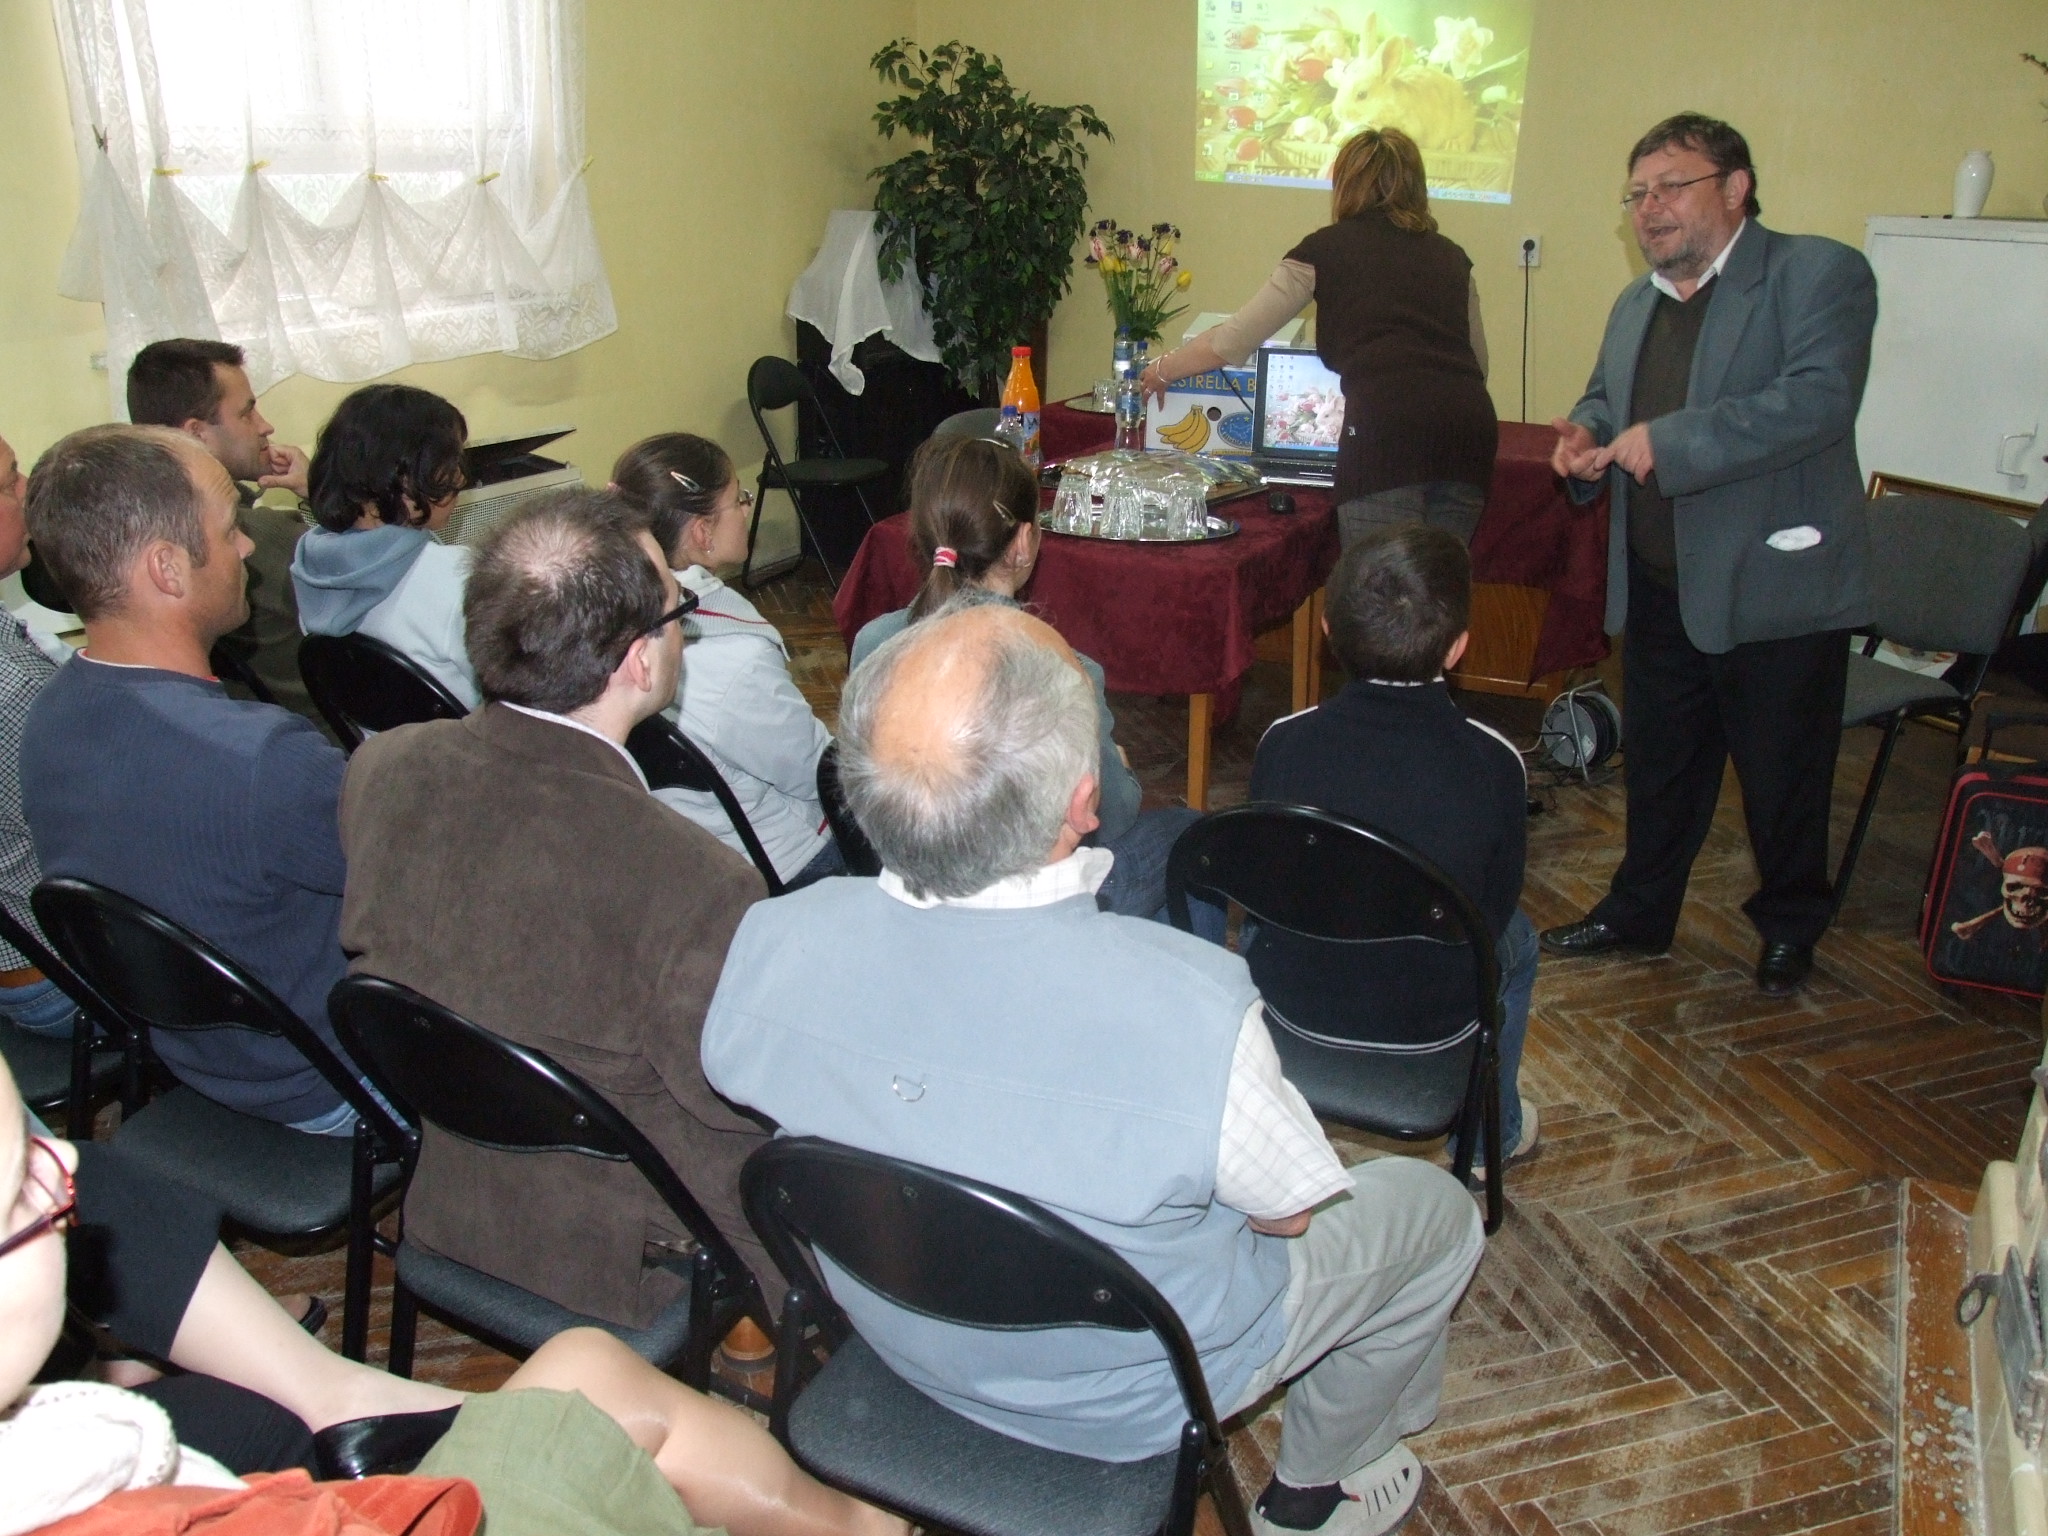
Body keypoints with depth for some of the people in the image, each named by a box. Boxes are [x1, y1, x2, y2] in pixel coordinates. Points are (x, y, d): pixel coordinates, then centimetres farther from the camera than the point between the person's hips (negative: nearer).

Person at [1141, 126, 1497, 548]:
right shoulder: (1450, 256, 24)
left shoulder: (1327, 248, 13)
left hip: (1387, 431, -4)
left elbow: (1234, 341, 12)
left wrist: (1162, 370, 27)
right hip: (1470, 428, 5)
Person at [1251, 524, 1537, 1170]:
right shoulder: (1493, 762, -19)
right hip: (1430, 1025, -1)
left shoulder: (1282, 742, -16)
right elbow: (1495, 907, -4)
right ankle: (1492, 1136, 46)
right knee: (1516, 938, 30)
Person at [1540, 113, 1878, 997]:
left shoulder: (1819, 273, -11)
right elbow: (1604, 393, 26)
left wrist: (1667, 442, -28)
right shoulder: (1636, 303, 14)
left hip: (1774, 590, -6)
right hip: (1659, 589, 7)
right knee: (1658, 766, 18)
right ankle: (1639, 914, 35)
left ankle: (1790, 927, 31)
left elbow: (1817, 400, -24)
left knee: (1783, 776, 9)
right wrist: (1587, 433, 1)